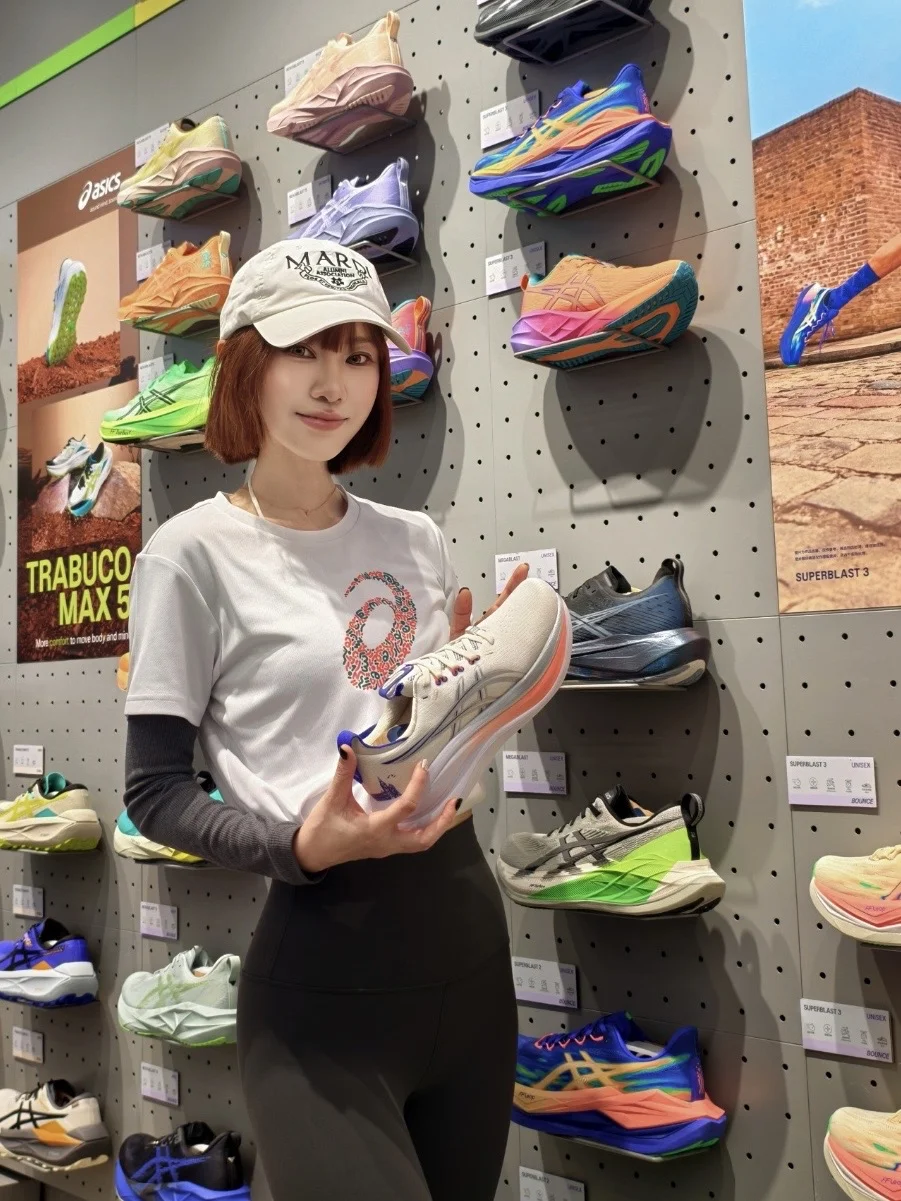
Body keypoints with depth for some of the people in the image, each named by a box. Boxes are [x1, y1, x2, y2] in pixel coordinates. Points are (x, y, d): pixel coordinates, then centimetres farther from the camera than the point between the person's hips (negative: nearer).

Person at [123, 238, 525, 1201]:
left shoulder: (416, 540, 8)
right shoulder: (195, 552, -9)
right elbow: (154, 791, -8)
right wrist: (303, 847, -23)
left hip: (467, 938, 6)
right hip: (324, 963, -6)